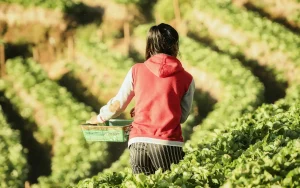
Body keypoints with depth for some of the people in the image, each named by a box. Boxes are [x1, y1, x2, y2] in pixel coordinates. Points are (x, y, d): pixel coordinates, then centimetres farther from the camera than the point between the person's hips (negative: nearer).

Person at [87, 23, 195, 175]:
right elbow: (182, 116, 10)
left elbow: (117, 105, 11)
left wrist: (99, 118, 30)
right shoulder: (186, 79, 2)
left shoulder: (136, 71, 5)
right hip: (169, 145, -2)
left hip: (139, 143, 2)